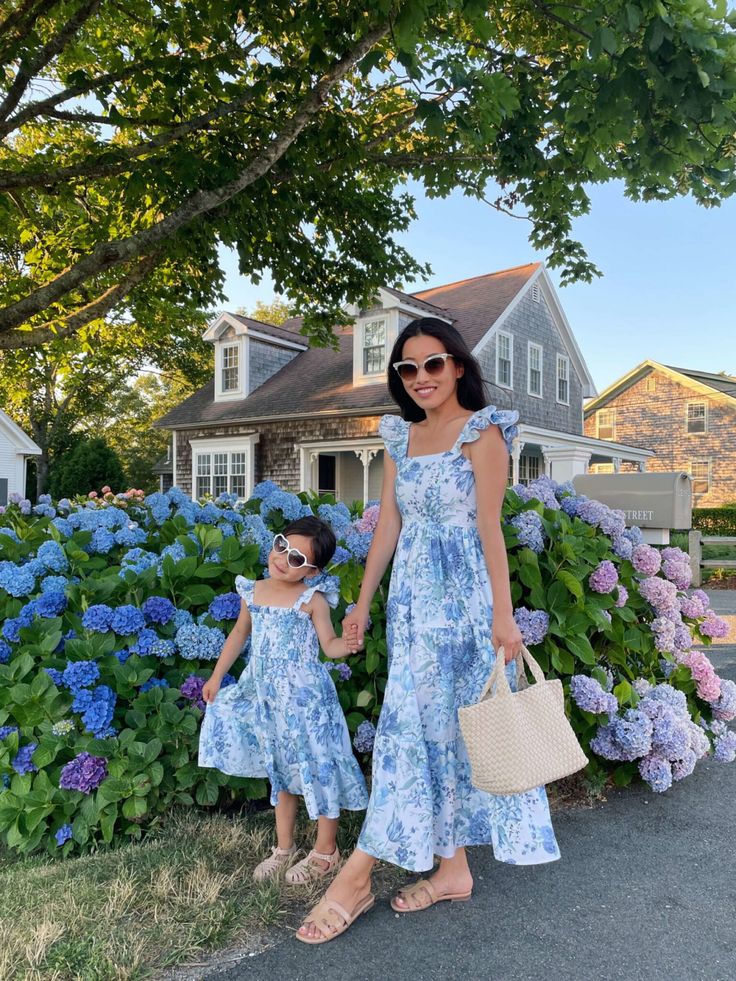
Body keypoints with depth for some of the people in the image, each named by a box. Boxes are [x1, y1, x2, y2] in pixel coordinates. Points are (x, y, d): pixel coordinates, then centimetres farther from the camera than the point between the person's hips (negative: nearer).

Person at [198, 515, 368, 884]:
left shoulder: (312, 599, -12)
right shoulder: (253, 592, 2)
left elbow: (329, 644, -8)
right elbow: (239, 634, 15)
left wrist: (347, 644, -30)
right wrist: (216, 676, 17)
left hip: (305, 697, -5)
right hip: (268, 697, 5)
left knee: (317, 766, 3)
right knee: (281, 771, 17)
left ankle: (326, 849, 23)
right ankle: (284, 847, 34)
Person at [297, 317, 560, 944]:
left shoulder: (481, 431, -6)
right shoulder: (401, 437, 12)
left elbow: (490, 528, -10)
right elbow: (388, 525, 12)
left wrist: (502, 614, -13)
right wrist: (363, 604, 12)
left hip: (462, 595, -6)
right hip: (412, 596, 7)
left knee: (415, 724, -4)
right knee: (436, 727, 10)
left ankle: (357, 875, 5)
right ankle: (453, 868, 22)